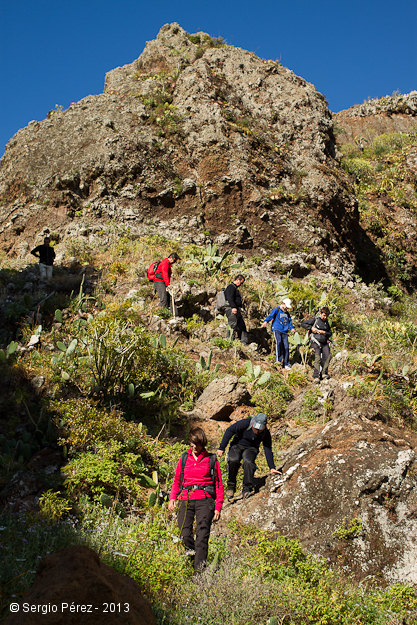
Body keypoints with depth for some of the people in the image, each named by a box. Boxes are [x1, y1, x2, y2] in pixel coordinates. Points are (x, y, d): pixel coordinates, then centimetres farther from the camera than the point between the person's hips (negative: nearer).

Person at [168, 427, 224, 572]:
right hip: (186, 499, 2)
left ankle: (199, 570, -17)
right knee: (185, 535, -10)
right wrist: (172, 498, 8)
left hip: (205, 500, -2)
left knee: (202, 535, -15)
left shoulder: (212, 460, 10)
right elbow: (177, 481, 25)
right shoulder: (184, 458, 17)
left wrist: (218, 507, 5)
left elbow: (219, 485, 12)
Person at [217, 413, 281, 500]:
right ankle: (231, 487, -13)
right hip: (237, 445, -1)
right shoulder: (245, 423, -23)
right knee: (233, 460, -31)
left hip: (251, 448, 1)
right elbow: (229, 431, -16)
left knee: (248, 462, -33)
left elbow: (268, 450, -9)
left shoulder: (266, 434, -14)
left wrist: (272, 467, -17)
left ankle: (247, 489, -25)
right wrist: (222, 448, -16)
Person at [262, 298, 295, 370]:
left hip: (284, 332, 5)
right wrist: (266, 321, -30)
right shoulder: (276, 310, 5)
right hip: (277, 330, -5)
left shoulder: (287, 313, 24)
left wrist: (292, 328, 4)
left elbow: (290, 321, 25)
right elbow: (270, 316, -10)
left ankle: (286, 364, 6)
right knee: (278, 342, -29)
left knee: (286, 347, -3)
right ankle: (278, 360, -31)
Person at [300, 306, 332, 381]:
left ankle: (324, 373, -2)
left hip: (325, 343, 5)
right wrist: (311, 328, -12)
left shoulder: (326, 322, 15)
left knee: (327, 356, -12)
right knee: (318, 358, -16)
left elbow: (330, 333, 17)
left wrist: (324, 332, -3)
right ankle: (316, 376, -14)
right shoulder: (315, 319, -1)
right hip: (316, 342, -5)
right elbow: (303, 324, -1)